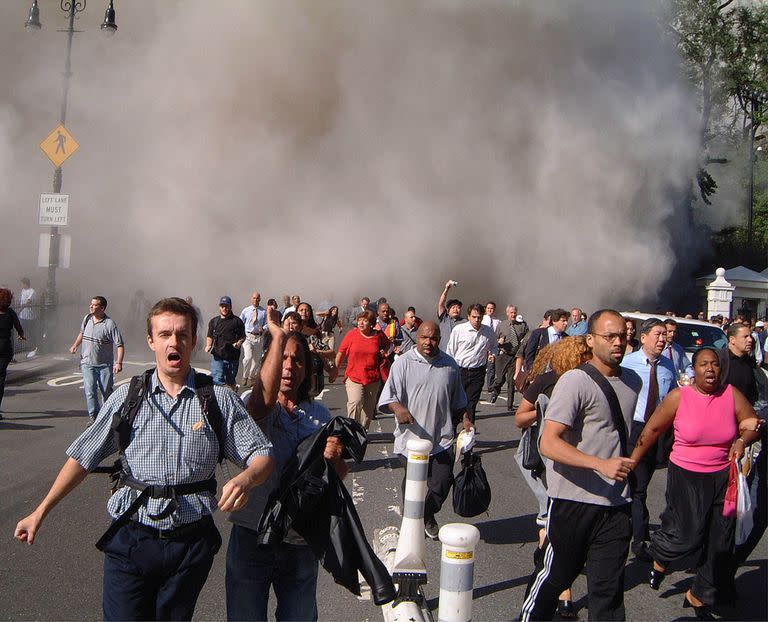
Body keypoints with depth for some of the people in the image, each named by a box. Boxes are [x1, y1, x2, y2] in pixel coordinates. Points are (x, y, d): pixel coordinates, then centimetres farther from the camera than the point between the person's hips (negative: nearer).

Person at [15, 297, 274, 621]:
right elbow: (83, 458, 6)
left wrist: (244, 480, -25)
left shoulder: (219, 400, -1)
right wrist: (40, 512, 6)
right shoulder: (127, 397, 1)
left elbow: (262, 456, -3)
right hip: (131, 541, 0)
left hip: (191, 543, 0)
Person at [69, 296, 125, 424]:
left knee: (106, 392, 7)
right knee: (90, 391, -7)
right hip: (87, 363, 3)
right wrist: (75, 345, 18)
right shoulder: (87, 319, 3)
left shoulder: (109, 324, -15)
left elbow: (120, 345, -17)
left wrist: (119, 363, -26)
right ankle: (94, 417, 0)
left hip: (105, 365, -3)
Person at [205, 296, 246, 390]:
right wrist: (208, 345, 0)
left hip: (233, 357, -1)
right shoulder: (214, 321, 12)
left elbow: (243, 336, 7)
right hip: (217, 356, 1)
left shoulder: (237, 321, 4)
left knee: (231, 382, 12)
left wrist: (239, 343, -13)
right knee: (218, 380, -12)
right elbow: (210, 336, 19)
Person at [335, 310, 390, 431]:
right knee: (355, 402, -21)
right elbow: (341, 353, 5)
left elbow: (387, 344, 25)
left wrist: (384, 351, 4)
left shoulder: (379, 336, 1)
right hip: (354, 377, -2)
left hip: (373, 379, 2)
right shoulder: (352, 334, -3)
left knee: (368, 407, 9)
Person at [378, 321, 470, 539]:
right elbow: (389, 394, -9)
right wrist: (397, 407, -28)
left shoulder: (449, 365, 9)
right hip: (411, 437, -2)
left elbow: (458, 400, 21)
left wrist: (465, 418, 12)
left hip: (442, 438, 2)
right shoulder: (404, 363, -3)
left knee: (442, 482, -2)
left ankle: (428, 516, 27)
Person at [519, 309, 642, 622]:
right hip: (574, 501, -5)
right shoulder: (576, 381, -13)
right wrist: (602, 465, -29)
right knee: (555, 575, 9)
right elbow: (549, 444, -21)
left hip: (617, 503, 5)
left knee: (608, 587, 8)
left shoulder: (633, 381, 10)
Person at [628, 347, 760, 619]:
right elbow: (653, 429, -4)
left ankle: (698, 596, 28)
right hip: (685, 476, -3)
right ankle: (660, 561, 29)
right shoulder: (679, 397, -10)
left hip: (722, 477, 3)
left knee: (719, 542, 8)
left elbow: (753, 424, 1)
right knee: (688, 535, -7)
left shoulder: (732, 395, -4)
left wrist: (742, 440, -21)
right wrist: (632, 462, -3)